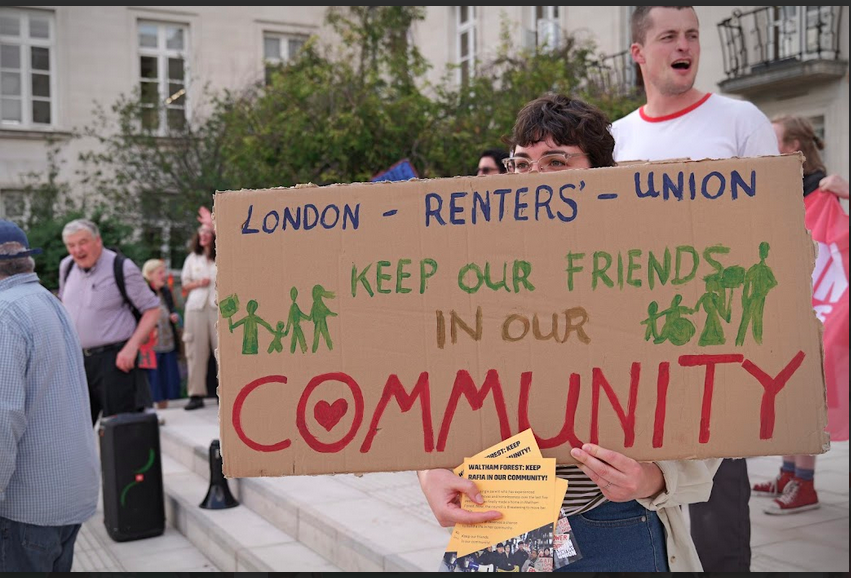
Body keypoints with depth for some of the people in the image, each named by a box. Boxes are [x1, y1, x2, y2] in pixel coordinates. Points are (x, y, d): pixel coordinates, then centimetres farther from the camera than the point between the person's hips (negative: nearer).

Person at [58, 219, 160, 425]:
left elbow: (152, 309, -8)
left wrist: (131, 347, -17)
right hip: (76, 359, 6)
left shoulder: (122, 268, -10)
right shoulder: (67, 266, 8)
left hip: (114, 359, -6)